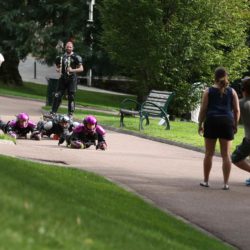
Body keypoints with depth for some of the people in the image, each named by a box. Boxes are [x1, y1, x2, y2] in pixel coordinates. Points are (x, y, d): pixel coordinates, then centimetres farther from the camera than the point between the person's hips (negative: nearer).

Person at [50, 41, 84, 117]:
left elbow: (81, 68, -5)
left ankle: (70, 114, 5)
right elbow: (58, 67, 23)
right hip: (63, 79, 4)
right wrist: (58, 70, -1)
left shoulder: (75, 57, -2)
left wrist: (72, 70, -20)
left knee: (71, 97, -2)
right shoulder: (62, 57, 12)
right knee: (57, 96, 0)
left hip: (72, 79, -4)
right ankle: (53, 112, 4)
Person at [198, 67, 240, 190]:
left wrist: (200, 124, 4)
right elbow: (236, 110, 4)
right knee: (226, 154, 2)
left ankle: (206, 181, 14)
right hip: (227, 123, 1)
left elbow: (203, 109, -2)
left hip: (211, 122, -1)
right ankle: (226, 183, 0)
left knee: (209, 153, 8)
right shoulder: (232, 92, 6)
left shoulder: (209, 91, 2)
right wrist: (235, 125, 13)